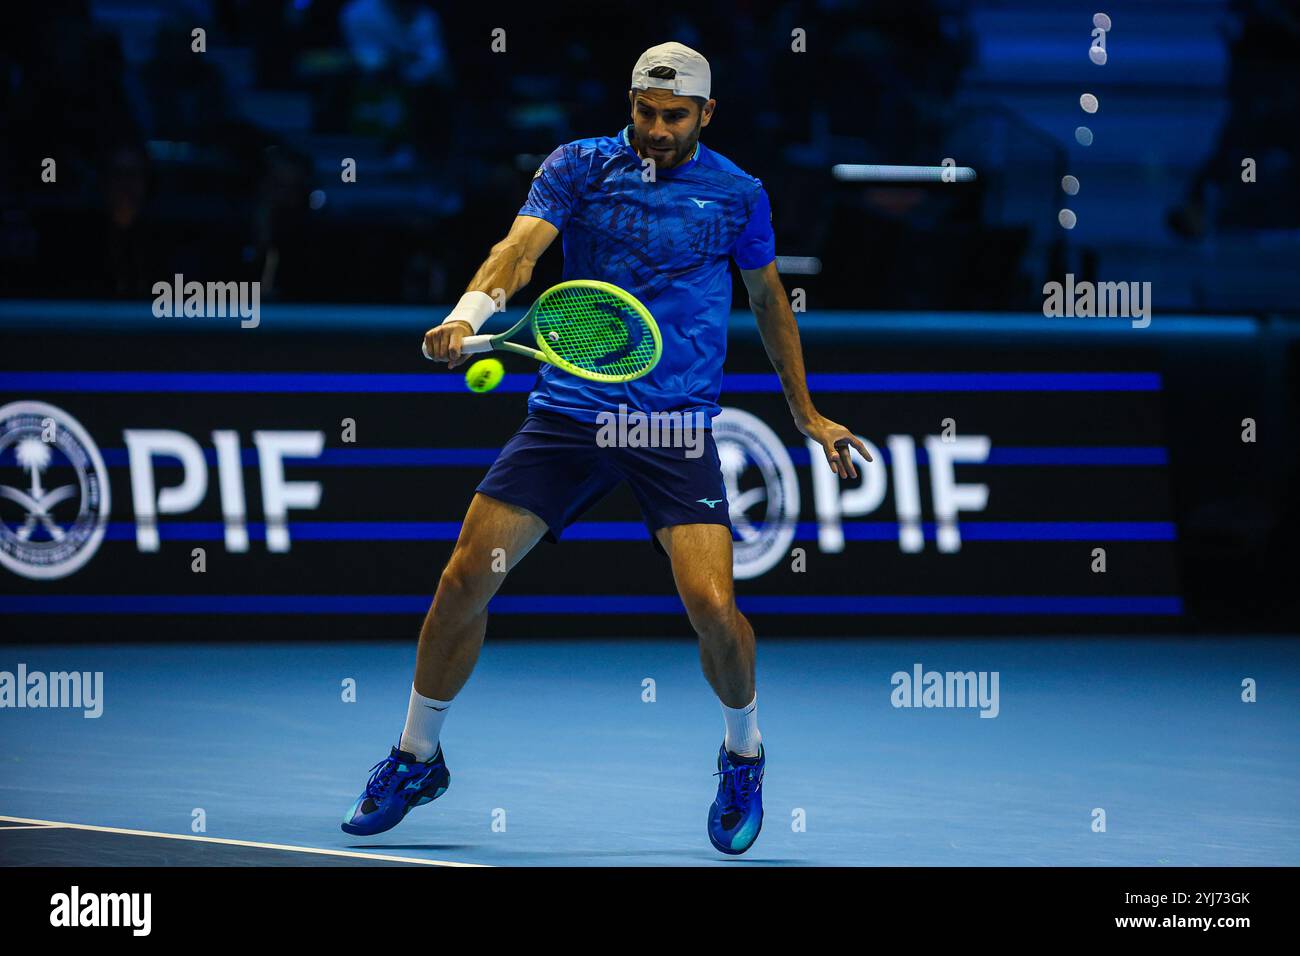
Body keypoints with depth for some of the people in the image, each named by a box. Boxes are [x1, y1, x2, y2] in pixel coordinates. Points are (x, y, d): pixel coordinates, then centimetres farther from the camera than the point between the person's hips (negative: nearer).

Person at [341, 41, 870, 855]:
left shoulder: (737, 194, 4)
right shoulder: (579, 167, 1)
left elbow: (769, 298, 19)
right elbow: (522, 246, -15)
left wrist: (807, 413, 24)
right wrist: (471, 310, -35)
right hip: (569, 412, 1)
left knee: (711, 604, -18)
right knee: (467, 578, -5)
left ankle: (744, 755, 13)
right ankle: (417, 758, 16)